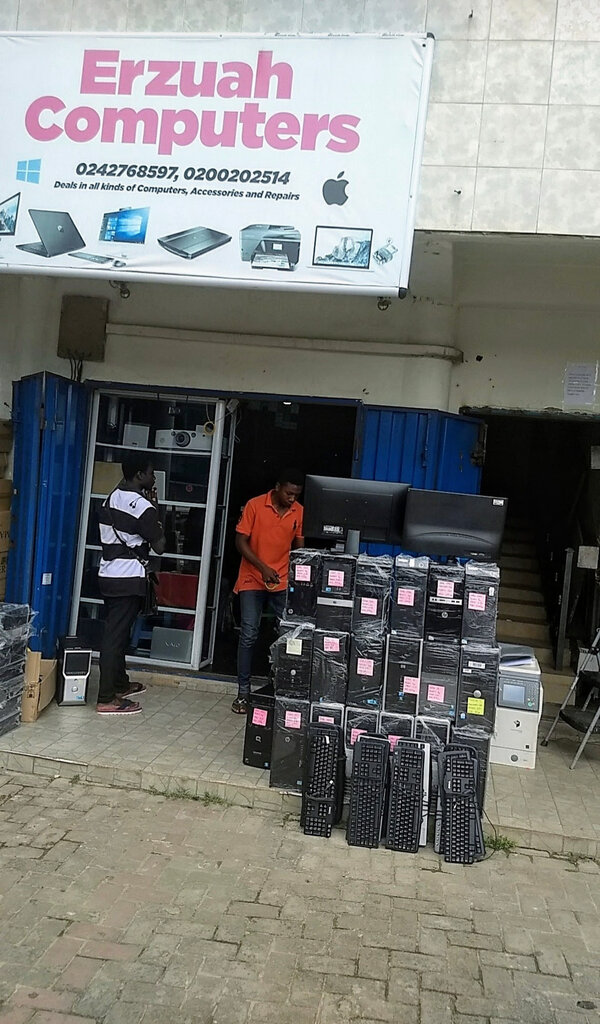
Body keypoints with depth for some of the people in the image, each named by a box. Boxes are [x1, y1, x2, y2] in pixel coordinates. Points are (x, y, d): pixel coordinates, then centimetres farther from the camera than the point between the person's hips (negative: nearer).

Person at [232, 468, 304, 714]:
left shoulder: (299, 512, 2)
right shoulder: (255, 505, -7)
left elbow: (299, 545, 10)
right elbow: (241, 541, -6)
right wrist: (263, 568, -17)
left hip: (284, 583, 3)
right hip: (253, 581, -2)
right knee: (249, 636, -2)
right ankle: (243, 692, 7)